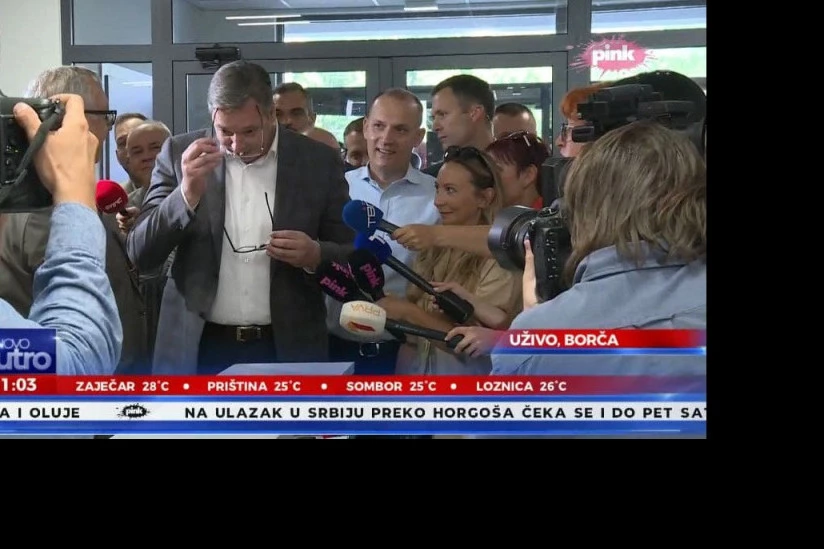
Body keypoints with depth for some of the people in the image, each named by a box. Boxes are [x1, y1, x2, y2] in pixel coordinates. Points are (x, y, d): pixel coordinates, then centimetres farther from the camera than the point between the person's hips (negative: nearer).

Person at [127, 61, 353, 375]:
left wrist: (315, 255, -17)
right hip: (197, 348, 0)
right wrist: (187, 193, -20)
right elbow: (141, 254, -4)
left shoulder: (319, 162, -1)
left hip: (288, 348, 0)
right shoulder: (180, 154, 0)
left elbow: (355, 258, 5)